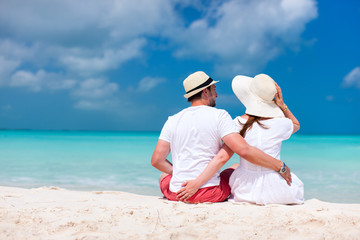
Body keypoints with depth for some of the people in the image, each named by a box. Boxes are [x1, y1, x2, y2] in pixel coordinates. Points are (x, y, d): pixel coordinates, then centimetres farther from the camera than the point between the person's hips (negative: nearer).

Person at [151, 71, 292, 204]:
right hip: (210, 194, -3)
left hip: (176, 194, 3)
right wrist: (280, 167, -10)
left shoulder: (172, 121, 4)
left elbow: (156, 160, 3)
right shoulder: (219, 115, -7)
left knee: (164, 175, 35)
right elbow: (244, 150, -18)